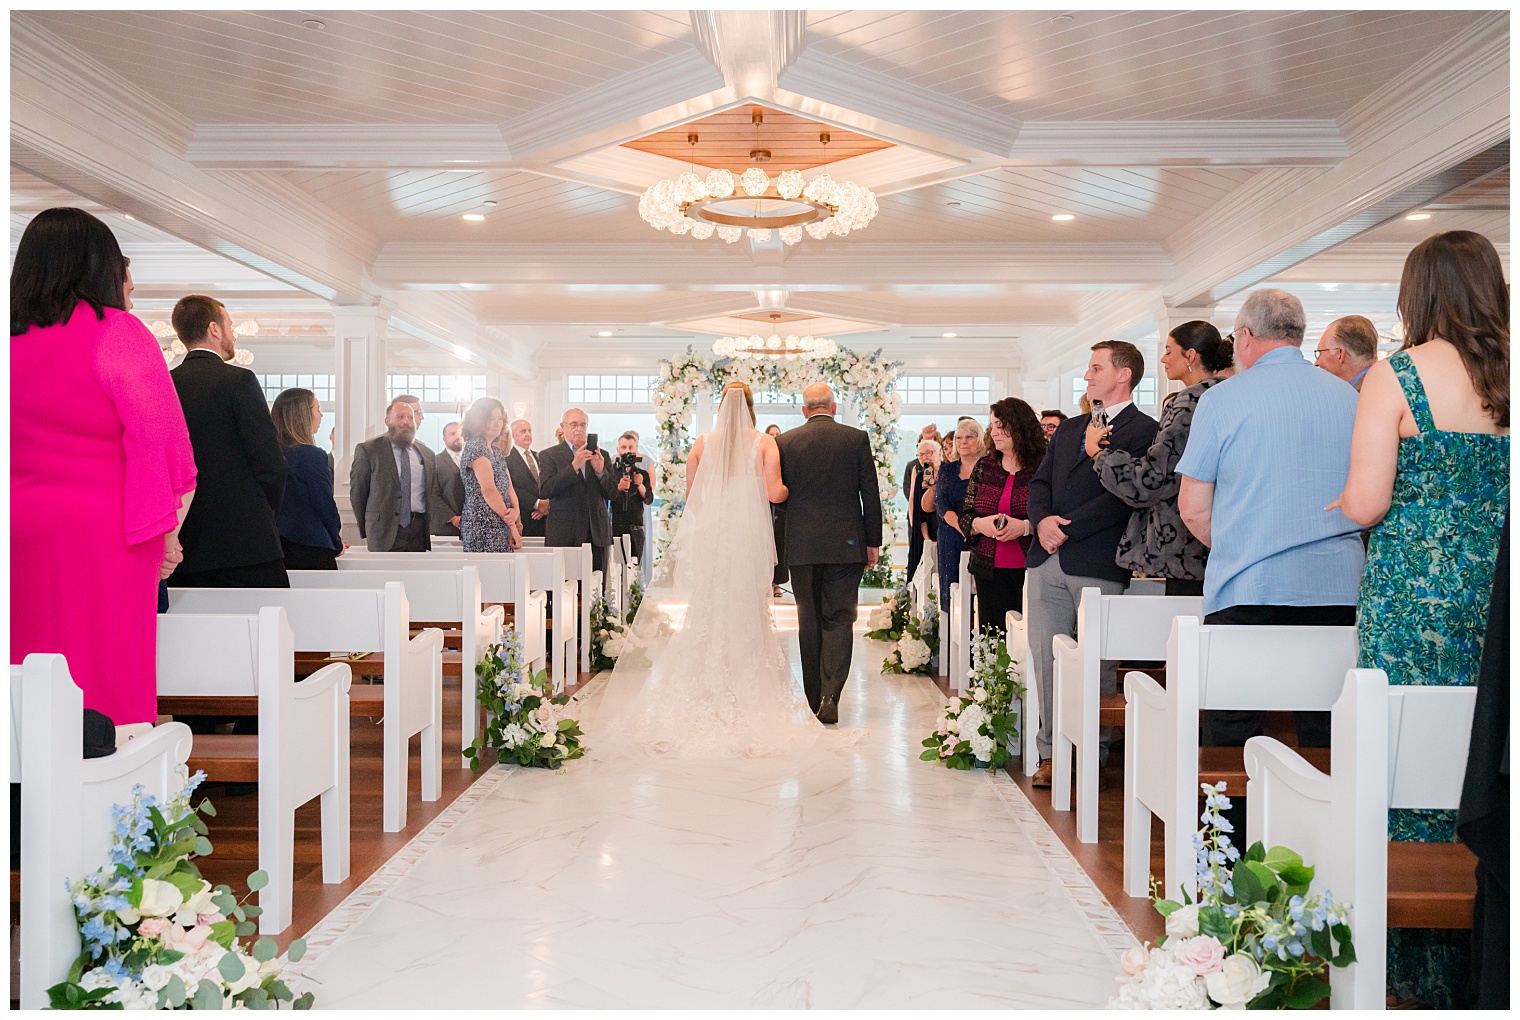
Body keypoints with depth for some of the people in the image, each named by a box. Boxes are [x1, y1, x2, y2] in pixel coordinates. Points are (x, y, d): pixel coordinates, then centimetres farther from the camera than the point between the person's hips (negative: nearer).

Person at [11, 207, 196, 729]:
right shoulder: (117, 332, -8)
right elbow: (162, 440, -13)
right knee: (109, 679, 0)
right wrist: (167, 535, -4)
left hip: (20, 531, 6)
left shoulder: (12, 338, 10)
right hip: (101, 534, -6)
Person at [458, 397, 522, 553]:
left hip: (500, 528, 8)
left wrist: (516, 511, -9)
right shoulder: (475, 446, -7)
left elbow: (509, 489, 14)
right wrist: (512, 525, -12)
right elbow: (488, 490, -15)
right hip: (483, 527, -8)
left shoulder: (496, 451, 19)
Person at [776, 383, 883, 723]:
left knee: (809, 622, 11)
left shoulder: (785, 442, 1)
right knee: (839, 619, 3)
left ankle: (814, 698, 18)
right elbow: (871, 494, 0)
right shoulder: (857, 439, 0)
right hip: (846, 543, -1)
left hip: (801, 545, 1)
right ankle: (830, 695, -12)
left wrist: (780, 543, 16)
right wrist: (873, 542, 7)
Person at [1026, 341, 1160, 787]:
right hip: (1047, 562, 7)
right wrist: (1042, 519, -4)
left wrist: (1068, 528, -13)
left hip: (1098, 565, -7)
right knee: (1046, 658, 8)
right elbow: (1039, 482, 17)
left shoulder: (1144, 431, -2)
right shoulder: (1069, 429, 21)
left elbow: (1124, 494, -13)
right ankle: (1052, 752, 17)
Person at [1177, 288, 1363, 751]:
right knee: (1324, 735, 9)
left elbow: (1193, 510, -2)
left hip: (1246, 590, -4)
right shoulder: (1350, 398, 11)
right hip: (1337, 587, 5)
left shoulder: (1221, 400, -3)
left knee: (1229, 734, 2)